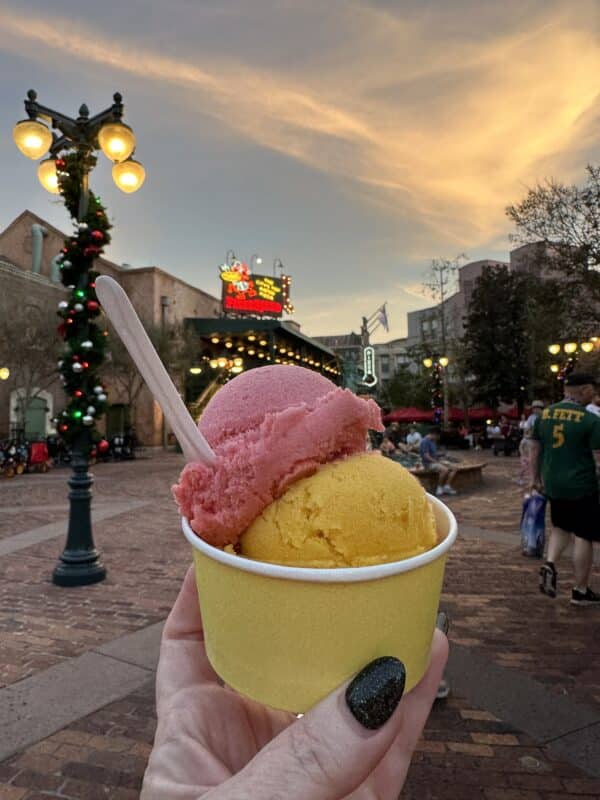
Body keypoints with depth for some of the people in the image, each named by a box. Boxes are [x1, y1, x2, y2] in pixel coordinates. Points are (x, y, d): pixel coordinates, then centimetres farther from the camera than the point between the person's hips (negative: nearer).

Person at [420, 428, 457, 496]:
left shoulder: (433, 441, 15)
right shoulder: (425, 441, -15)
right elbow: (426, 456, -20)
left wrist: (440, 461, 3)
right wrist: (438, 462, -19)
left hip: (436, 462, 10)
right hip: (429, 463, -10)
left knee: (453, 469, -3)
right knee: (445, 470, -32)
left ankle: (447, 487, -10)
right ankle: (439, 488, -18)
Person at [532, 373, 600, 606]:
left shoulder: (544, 415, 2)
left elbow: (535, 450, 9)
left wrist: (535, 478, 18)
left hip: (553, 485, 5)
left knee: (561, 527, 24)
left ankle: (550, 564, 4)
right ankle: (581, 591, 16)